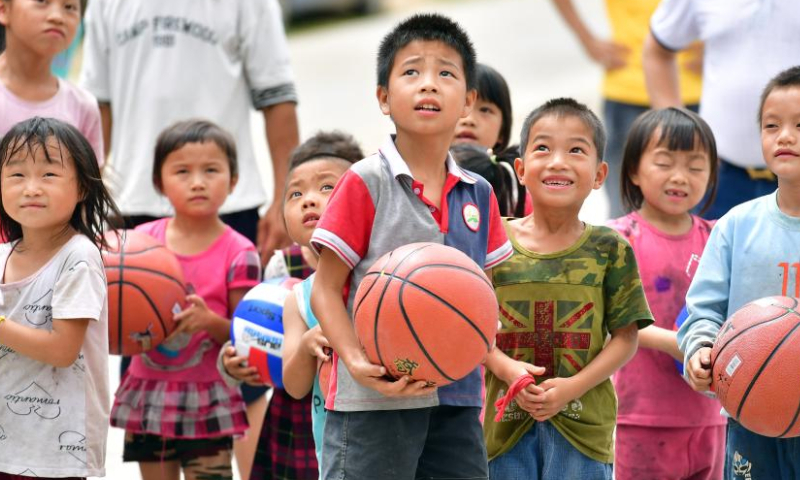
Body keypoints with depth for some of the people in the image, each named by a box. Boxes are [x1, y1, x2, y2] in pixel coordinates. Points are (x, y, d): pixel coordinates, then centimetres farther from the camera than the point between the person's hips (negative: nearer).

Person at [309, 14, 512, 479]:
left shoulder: (479, 195, 11)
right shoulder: (365, 183, -5)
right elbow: (326, 289, -6)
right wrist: (357, 363, -20)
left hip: (457, 399, 6)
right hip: (374, 401, -5)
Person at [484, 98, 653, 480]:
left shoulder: (608, 250, 0)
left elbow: (625, 337, -1)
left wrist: (573, 387, -14)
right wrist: (507, 368, -15)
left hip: (582, 421, -1)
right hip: (509, 419, 1)